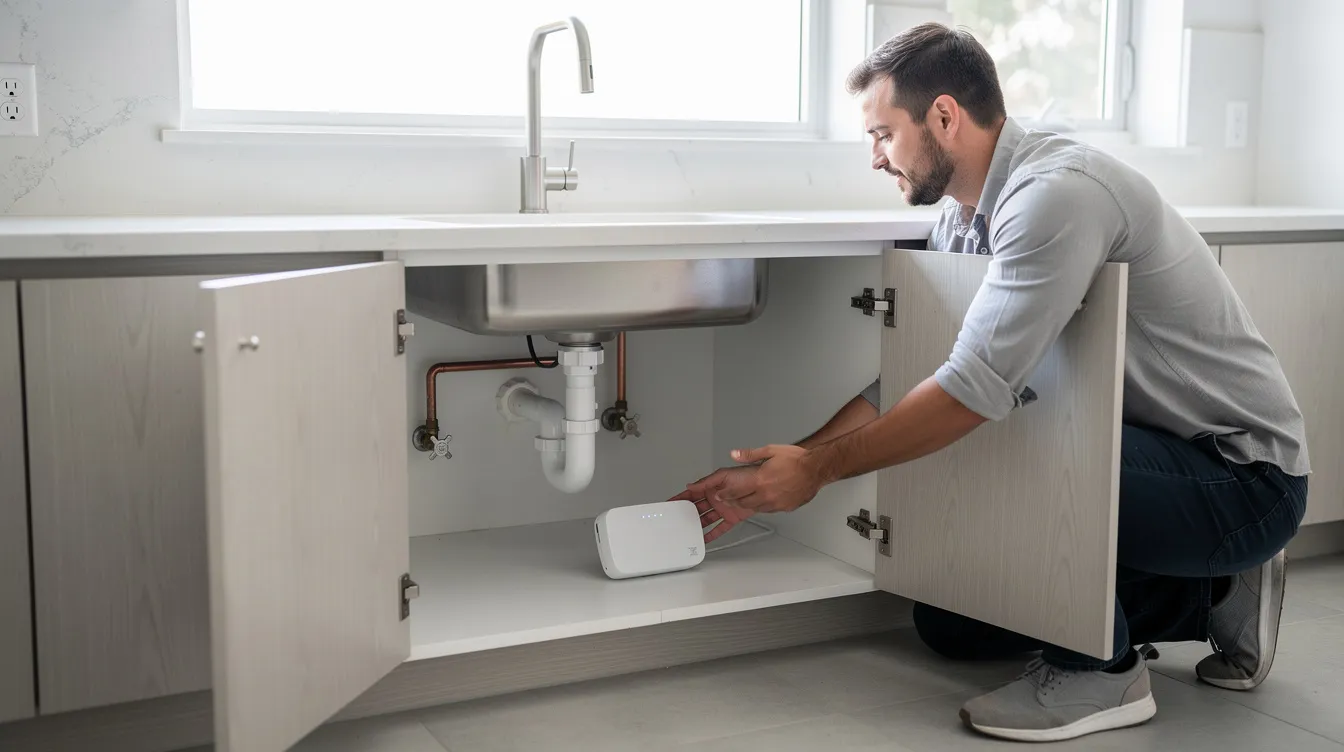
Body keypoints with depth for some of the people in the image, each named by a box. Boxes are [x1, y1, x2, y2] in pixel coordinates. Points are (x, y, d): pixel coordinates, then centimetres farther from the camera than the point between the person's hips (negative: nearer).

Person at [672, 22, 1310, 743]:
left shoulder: (1058, 191, -25)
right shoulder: (961, 222, 5)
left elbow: (976, 388, -31)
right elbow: (902, 378, 6)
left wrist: (819, 468, -21)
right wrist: (776, 474, 0)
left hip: (1248, 477, -9)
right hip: (1165, 457, 9)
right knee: (947, 623, 9)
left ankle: (1100, 670, -9)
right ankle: (1212, 596, 16)